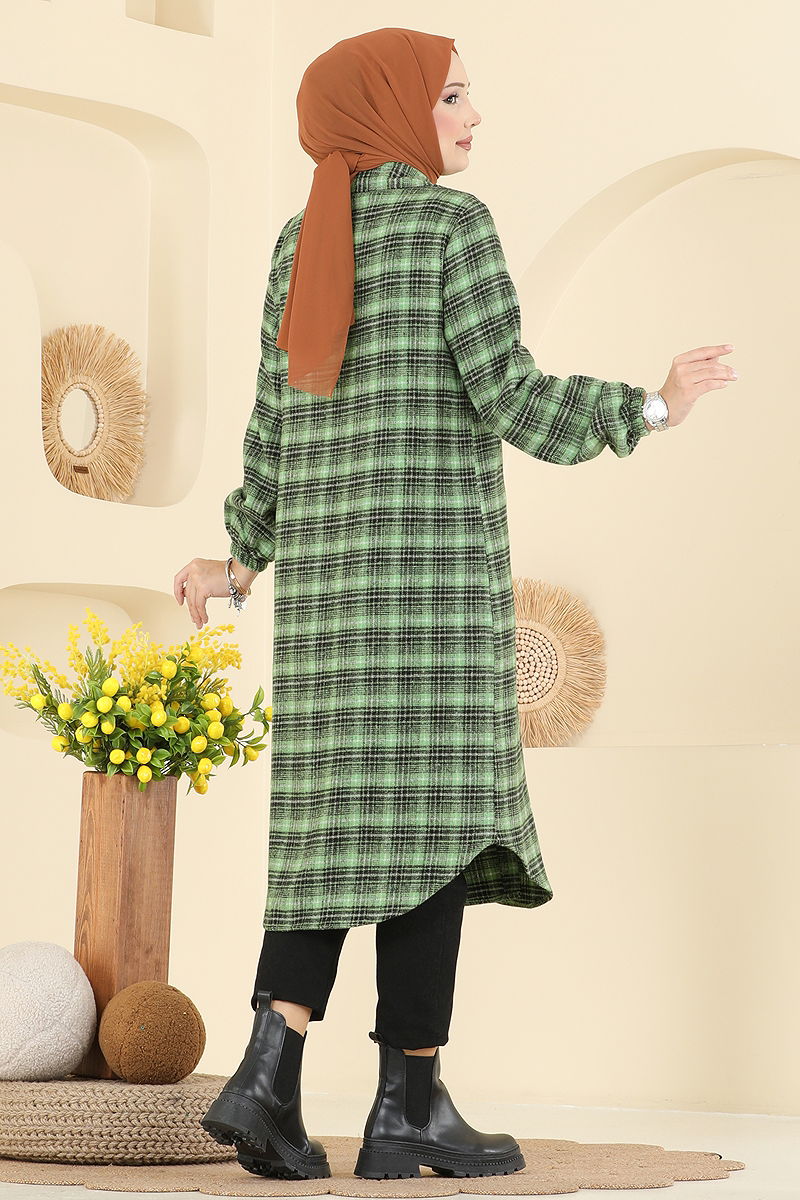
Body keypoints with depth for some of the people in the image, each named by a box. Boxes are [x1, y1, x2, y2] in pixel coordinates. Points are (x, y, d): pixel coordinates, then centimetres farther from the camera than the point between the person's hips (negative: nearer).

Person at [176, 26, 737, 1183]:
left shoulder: (302, 240, 15)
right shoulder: (452, 221, -4)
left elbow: (275, 416, 14)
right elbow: (505, 395, -11)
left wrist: (245, 556, 24)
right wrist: (649, 410, 1)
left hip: (324, 557, 6)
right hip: (431, 545, -6)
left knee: (339, 819, 7)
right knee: (432, 809, -4)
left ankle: (267, 1077, -6)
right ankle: (408, 1102, -5)